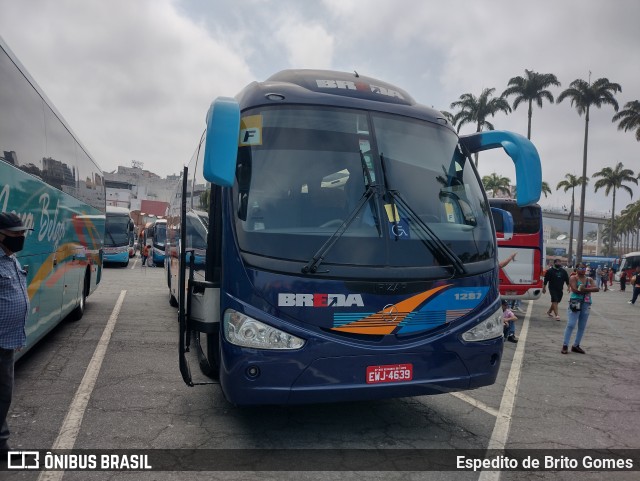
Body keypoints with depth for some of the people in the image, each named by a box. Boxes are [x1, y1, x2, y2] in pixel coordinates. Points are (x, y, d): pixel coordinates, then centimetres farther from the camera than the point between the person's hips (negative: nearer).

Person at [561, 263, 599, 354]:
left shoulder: (589, 279, 14)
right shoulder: (573, 278, 0)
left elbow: (596, 289, -3)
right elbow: (575, 290, -14)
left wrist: (584, 289, -17)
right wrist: (589, 290, -8)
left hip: (586, 304, 6)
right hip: (575, 303, -5)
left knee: (582, 327, 7)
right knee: (571, 325, -10)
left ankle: (576, 345, 16)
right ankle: (565, 345, -7)